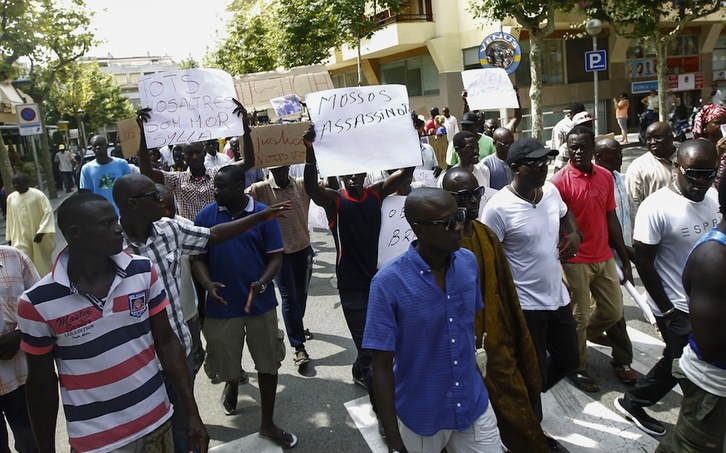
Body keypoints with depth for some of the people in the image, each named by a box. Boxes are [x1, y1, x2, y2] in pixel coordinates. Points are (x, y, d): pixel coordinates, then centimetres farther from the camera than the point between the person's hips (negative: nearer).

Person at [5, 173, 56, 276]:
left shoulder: (38, 195, -11)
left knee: (42, 262, 12)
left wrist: (41, 231, -23)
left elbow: (48, 212, -15)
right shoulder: (10, 198, 4)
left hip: (38, 237, -3)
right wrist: (9, 237, 14)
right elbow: (10, 219, 13)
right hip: (20, 238, 3)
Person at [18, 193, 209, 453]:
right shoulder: (37, 303, -14)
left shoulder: (143, 272, -8)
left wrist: (192, 413, -2)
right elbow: (41, 383, -3)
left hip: (157, 423, 3)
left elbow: (166, 343, -2)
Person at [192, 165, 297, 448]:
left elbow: (276, 256, -6)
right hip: (222, 305, 1)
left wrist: (262, 282, -23)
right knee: (225, 362, 16)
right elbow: (198, 257, 1)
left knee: (268, 363, 8)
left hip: (261, 303, -1)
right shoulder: (206, 216, -3)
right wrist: (207, 283, -18)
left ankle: (268, 424, 25)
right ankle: (232, 384, 53)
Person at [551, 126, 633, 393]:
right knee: (579, 317, 5)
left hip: (604, 258, 6)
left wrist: (625, 259, 11)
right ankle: (577, 368, 26)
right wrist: (558, 263, -11)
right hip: (575, 261, -6)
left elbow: (611, 219, 9)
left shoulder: (606, 176, 3)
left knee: (614, 311, 14)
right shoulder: (560, 182, -15)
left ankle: (576, 339, 39)